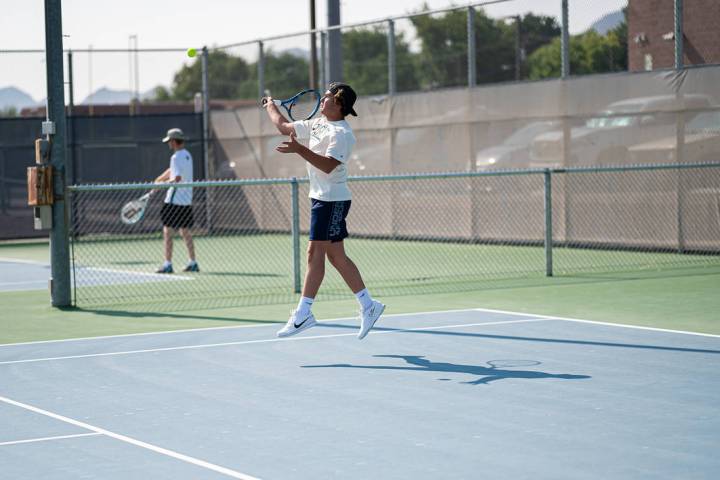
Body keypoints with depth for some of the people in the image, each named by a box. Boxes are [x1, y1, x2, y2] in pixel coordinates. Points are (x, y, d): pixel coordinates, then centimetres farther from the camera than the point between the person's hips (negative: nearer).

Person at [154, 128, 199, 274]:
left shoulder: (176, 157, -16)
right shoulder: (187, 155, 13)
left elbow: (177, 178, -27)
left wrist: (162, 184, -16)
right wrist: (159, 180, 7)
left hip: (175, 201, -9)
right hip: (187, 201, 9)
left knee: (167, 232, -4)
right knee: (185, 232, 15)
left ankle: (168, 264, -5)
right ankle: (193, 263, 16)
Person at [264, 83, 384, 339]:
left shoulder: (342, 133, -15)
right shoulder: (317, 124, 13)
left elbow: (328, 165, -28)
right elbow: (284, 126, 27)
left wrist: (299, 150, -35)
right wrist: (271, 106, 38)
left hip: (332, 200, -9)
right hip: (321, 198, 9)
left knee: (315, 252, -9)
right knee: (336, 256, 9)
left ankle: (303, 314, -7)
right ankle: (368, 306, 14)